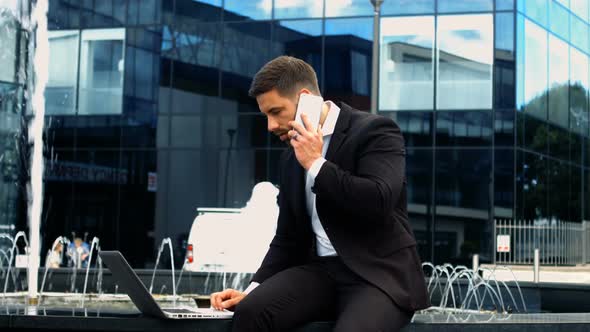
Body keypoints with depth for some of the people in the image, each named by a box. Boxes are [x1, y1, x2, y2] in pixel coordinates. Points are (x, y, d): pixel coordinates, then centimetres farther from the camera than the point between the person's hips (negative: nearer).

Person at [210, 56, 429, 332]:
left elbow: (379, 203, -21)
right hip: (321, 270, 6)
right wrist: (254, 290, 6)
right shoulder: (292, 158, 16)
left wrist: (316, 165, -14)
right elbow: (288, 238, 20)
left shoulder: (375, 131, -5)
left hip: (379, 273, -6)